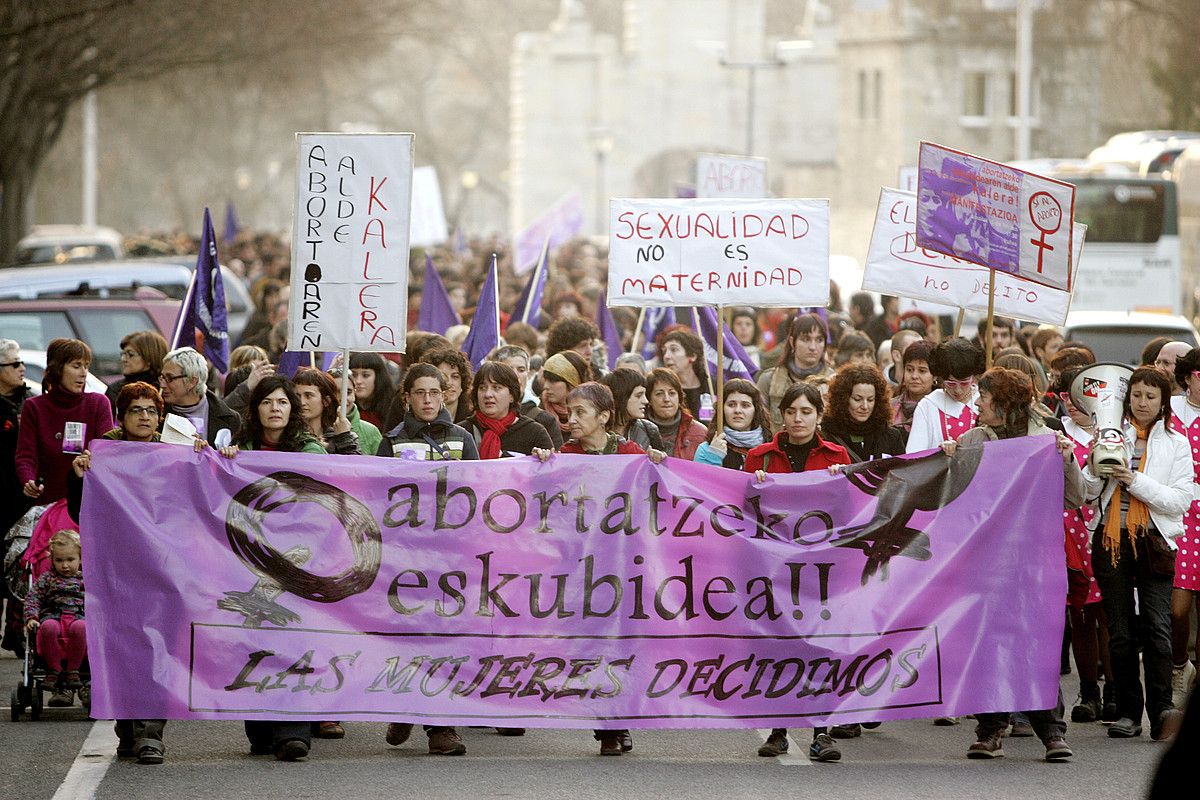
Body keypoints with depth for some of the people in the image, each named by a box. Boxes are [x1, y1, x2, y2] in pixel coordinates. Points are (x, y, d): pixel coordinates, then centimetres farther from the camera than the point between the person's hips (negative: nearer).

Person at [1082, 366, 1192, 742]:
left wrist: (1136, 481, -13)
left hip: (1154, 541, -2)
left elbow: (1181, 500, -2)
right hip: (1111, 539, 2)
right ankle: (1128, 713, 9)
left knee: (1157, 626, -15)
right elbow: (1089, 491, 5)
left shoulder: (1176, 444, 7)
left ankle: (1162, 709, -21)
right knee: (1120, 632, 3)